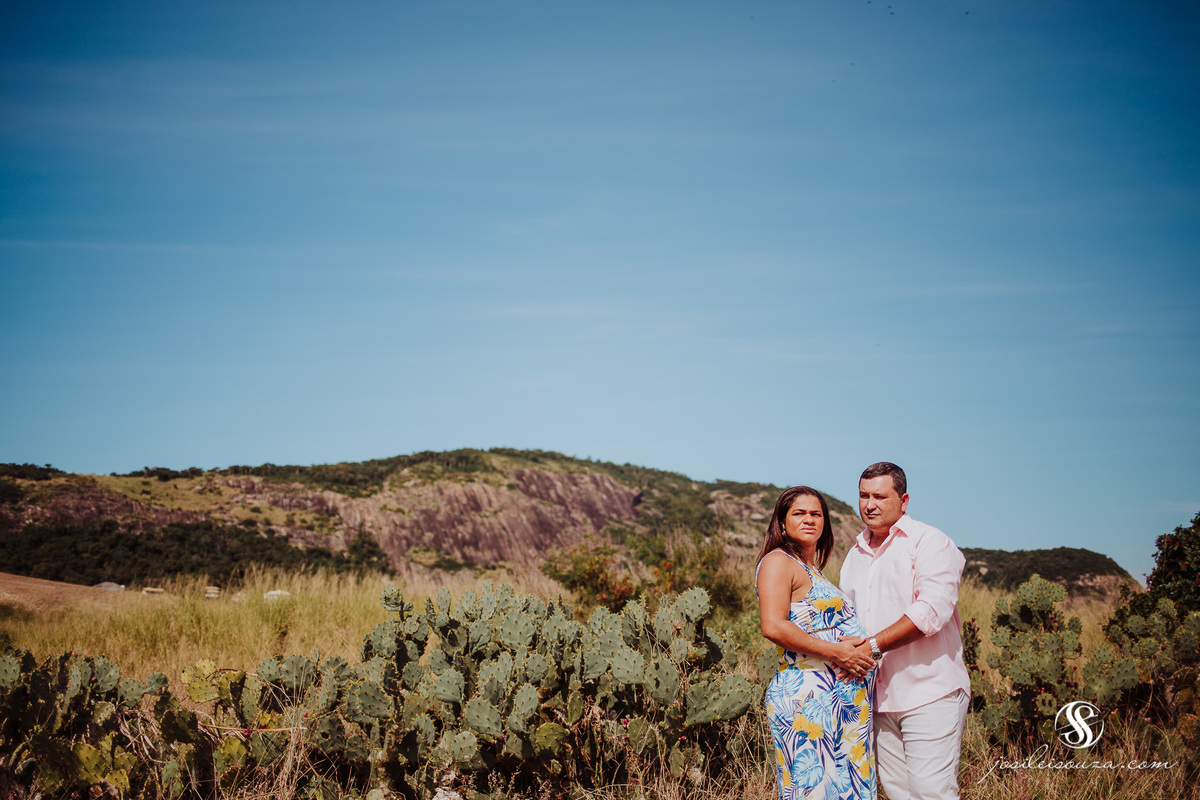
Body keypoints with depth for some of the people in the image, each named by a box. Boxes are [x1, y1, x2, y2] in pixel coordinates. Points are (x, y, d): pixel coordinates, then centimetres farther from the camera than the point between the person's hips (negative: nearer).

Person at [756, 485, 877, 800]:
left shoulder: (813, 572, 23)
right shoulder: (778, 562, -6)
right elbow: (773, 627, -19)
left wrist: (862, 647, 6)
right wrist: (834, 651, -18)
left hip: (845, 700, 9)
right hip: (809, 695, -9)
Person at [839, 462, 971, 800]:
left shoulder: (929, 542, -5)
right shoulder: (855, 555, 18)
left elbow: (932, 610, -18)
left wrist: (873, 646, -20)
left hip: (929, 695, -7)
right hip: (880, 696, 7)